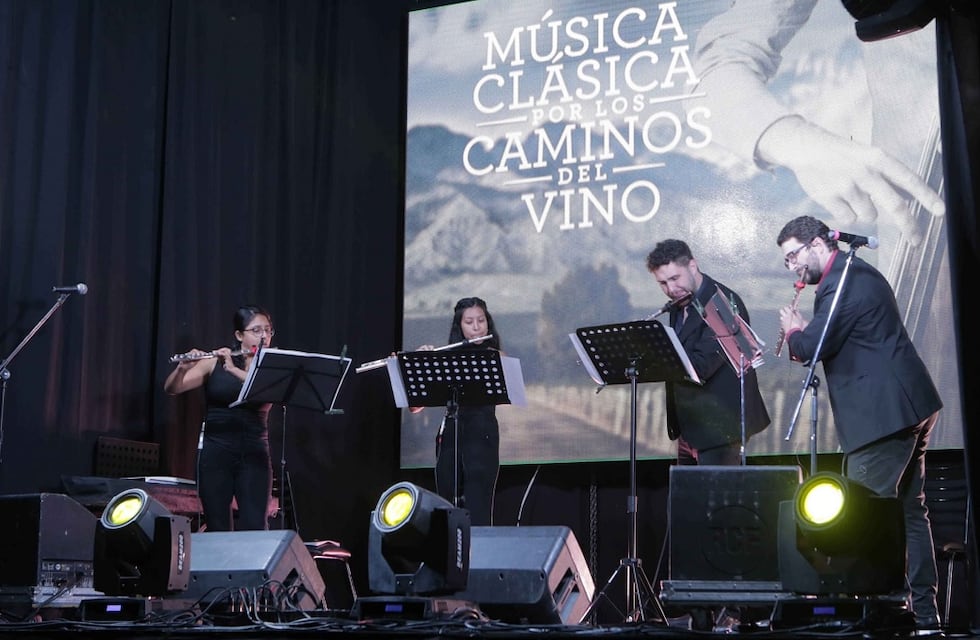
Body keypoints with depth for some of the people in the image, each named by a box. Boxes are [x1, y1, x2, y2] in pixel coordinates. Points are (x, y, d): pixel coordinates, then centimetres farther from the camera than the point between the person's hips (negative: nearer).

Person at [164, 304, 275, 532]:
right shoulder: (214, 362, 4)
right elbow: (172, 389, -1)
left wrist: (233, 369, -22)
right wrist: (183, 368, -22)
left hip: (254, 454, 1)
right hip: (215, 452, -1)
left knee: (254, 527, -9)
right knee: (217, 528, -1)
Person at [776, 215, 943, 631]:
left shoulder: (841, 282, -14)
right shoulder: (856, 273, 18)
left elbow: (811, 347, -18)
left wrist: (794, 329, 1)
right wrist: (805, 335, 10)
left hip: (884, 412, -11)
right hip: (909, 407, 11)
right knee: (907, 510, 13)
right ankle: (924, 612, 18)